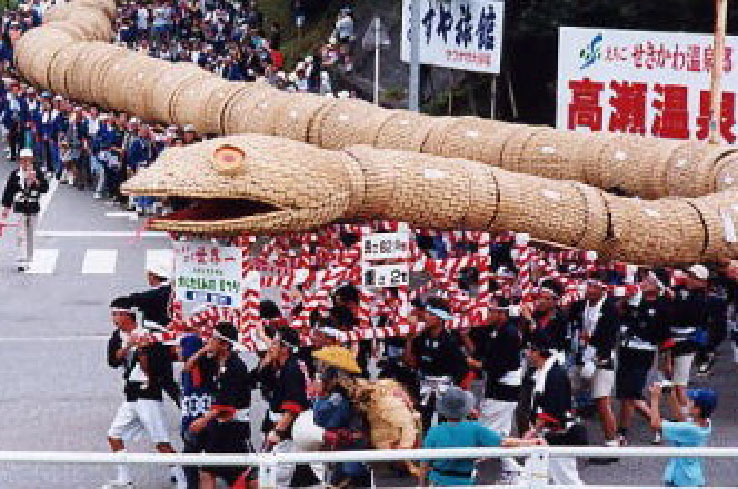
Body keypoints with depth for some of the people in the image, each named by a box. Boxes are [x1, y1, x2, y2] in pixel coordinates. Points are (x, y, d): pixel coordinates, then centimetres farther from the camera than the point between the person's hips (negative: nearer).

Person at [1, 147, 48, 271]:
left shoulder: (38, 173, 3)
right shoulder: (15, 174, -1)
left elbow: (45, 188, 0)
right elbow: (8, 191, 3)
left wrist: (36, 181, -17)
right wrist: (6, 207, 1)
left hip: (33, 209, 2)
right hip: (20, 208, -2)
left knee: (30, 236, 11)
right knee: (22, 235, -10)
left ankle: (28, 260, 21)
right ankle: (22, 262, -13)